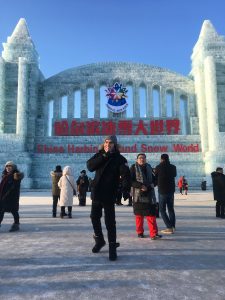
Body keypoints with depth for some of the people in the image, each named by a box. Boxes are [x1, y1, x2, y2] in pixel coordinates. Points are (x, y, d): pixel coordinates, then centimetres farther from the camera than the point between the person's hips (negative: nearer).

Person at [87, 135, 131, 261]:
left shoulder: (120, 159, -6)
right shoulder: (100, 155, 8)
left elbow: (125, 174, -20)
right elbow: (90, 166, -7)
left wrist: (126, 188, -37)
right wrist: (104, 156, -15)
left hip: (109, 195, -5)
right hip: (96, 193, 5)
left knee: (110, 221, -3)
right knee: (94, 218, 17)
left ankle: (112, 247, 12)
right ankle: (99, 240, 38)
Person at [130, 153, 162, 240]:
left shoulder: (149, 167, 12)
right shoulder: (133, 167, -2)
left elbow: (153, 178, 23)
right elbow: (130, 181, -9)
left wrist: (152, 184, 1)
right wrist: (140, 186, -20)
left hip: (149, 194, 3)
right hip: (138, 195, -3)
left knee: (151, 214, -5)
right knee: (139, 214, 8)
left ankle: (153, 234, -3)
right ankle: (140, 232, 23)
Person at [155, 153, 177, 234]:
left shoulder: (158, 167, -10)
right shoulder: (173, 167, 1)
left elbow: (155, 178, 2)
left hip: (162, 191, -4)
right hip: (171, 191, 5)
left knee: (162, 210, 2)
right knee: (171, 209, 16)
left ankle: (169, 228, -6)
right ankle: (173, 226, 14)